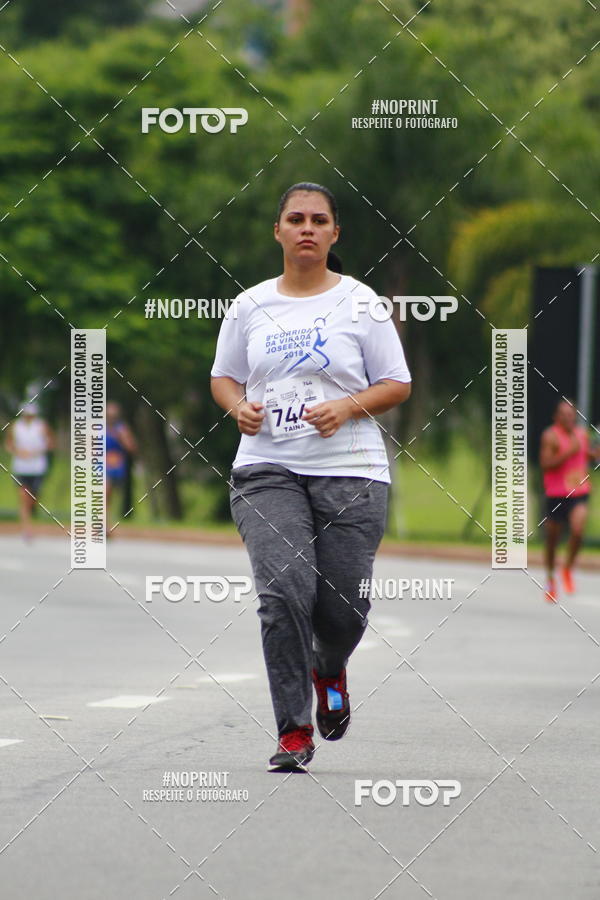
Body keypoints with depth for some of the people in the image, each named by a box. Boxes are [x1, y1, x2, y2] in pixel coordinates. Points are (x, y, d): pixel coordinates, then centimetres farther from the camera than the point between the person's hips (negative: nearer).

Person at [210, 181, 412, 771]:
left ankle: (329, 671, 36)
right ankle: (294, 731, -7)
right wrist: (239, 407, -3)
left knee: (343, 606, -2)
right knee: (283, 591, -16)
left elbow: (397, 385, 5)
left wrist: (348, 407, -13)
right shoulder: (249, 306, 9)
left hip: (350, 472, -1)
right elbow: (223, 376, 19)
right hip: (267, 470, 1)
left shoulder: (360, 302, 3)